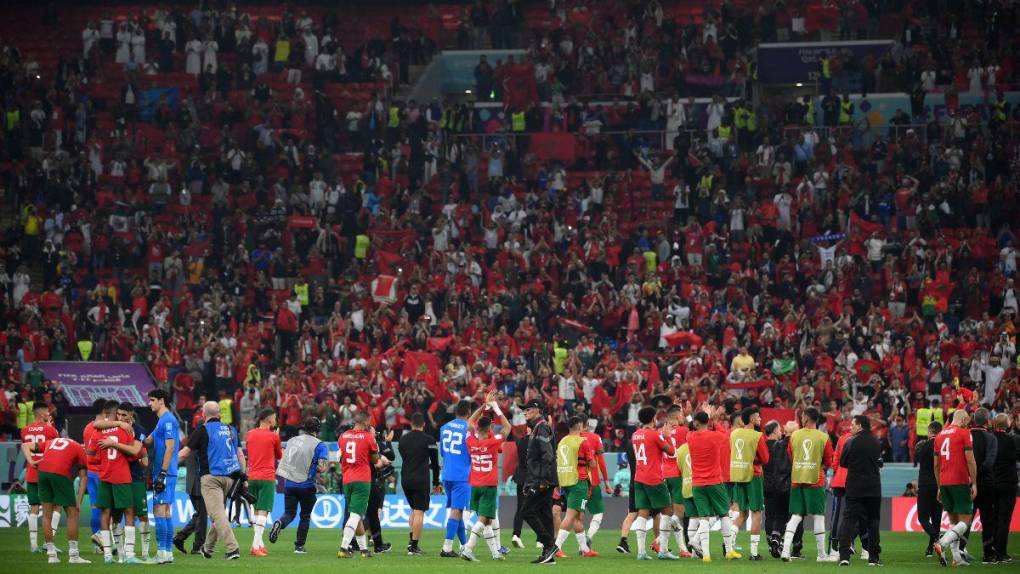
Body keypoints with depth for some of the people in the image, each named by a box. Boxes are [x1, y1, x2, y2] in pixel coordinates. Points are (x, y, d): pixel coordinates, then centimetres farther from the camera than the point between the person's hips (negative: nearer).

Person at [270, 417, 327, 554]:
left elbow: (283, 459, 19)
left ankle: (280, 524, -23)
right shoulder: (319, 445, -7)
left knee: (289, 513, 10)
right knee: (305, 516, 14)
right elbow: (323, 467, -17)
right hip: (306, 485, -3)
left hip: (289, 483, 3)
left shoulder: (292, 441, 9)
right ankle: (299, 546, 14)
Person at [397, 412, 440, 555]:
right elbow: (435, 463, 1)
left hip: (405, 479, 5)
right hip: (421, 480, -5)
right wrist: (436, 483, 11)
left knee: (414, 509, 21)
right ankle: (414, 546, -7)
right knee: (419, 512, -2)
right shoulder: (429, 440, -4)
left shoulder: (402, 439, 8)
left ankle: (411, 541, 14)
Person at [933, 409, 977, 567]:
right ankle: (942, 544, -24)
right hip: (961, 482, -6)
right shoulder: (964, 433, -4)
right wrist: (974, 483, -4)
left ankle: (957, 558, 7)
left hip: (944, 483, 6)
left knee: (953, 520, 13)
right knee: (965, 521, -3)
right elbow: (970, 461, -9)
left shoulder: (940, 435, 15)